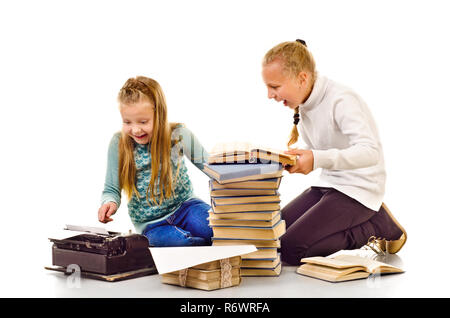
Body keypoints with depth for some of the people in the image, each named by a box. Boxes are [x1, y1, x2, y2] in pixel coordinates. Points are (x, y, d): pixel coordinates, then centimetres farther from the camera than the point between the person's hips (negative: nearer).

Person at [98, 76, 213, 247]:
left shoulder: (178, 135, -9)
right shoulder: (118, 144, -6)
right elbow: (111, 189, 3)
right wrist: (110, 203, -19)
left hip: (184, 207, -1)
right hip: (150, 223, 1)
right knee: (170, 239, -31)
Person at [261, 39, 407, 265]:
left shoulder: (340, 100, -21)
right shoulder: (304, 104, 4)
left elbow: (370, 152, -34)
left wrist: (318, 159, -45)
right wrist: (296, 160, -4)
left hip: (358, 190, -9)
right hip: (329, 184, 9)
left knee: (291, 249, -18)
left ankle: (378, 225, -1)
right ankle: (362, 221, 10)